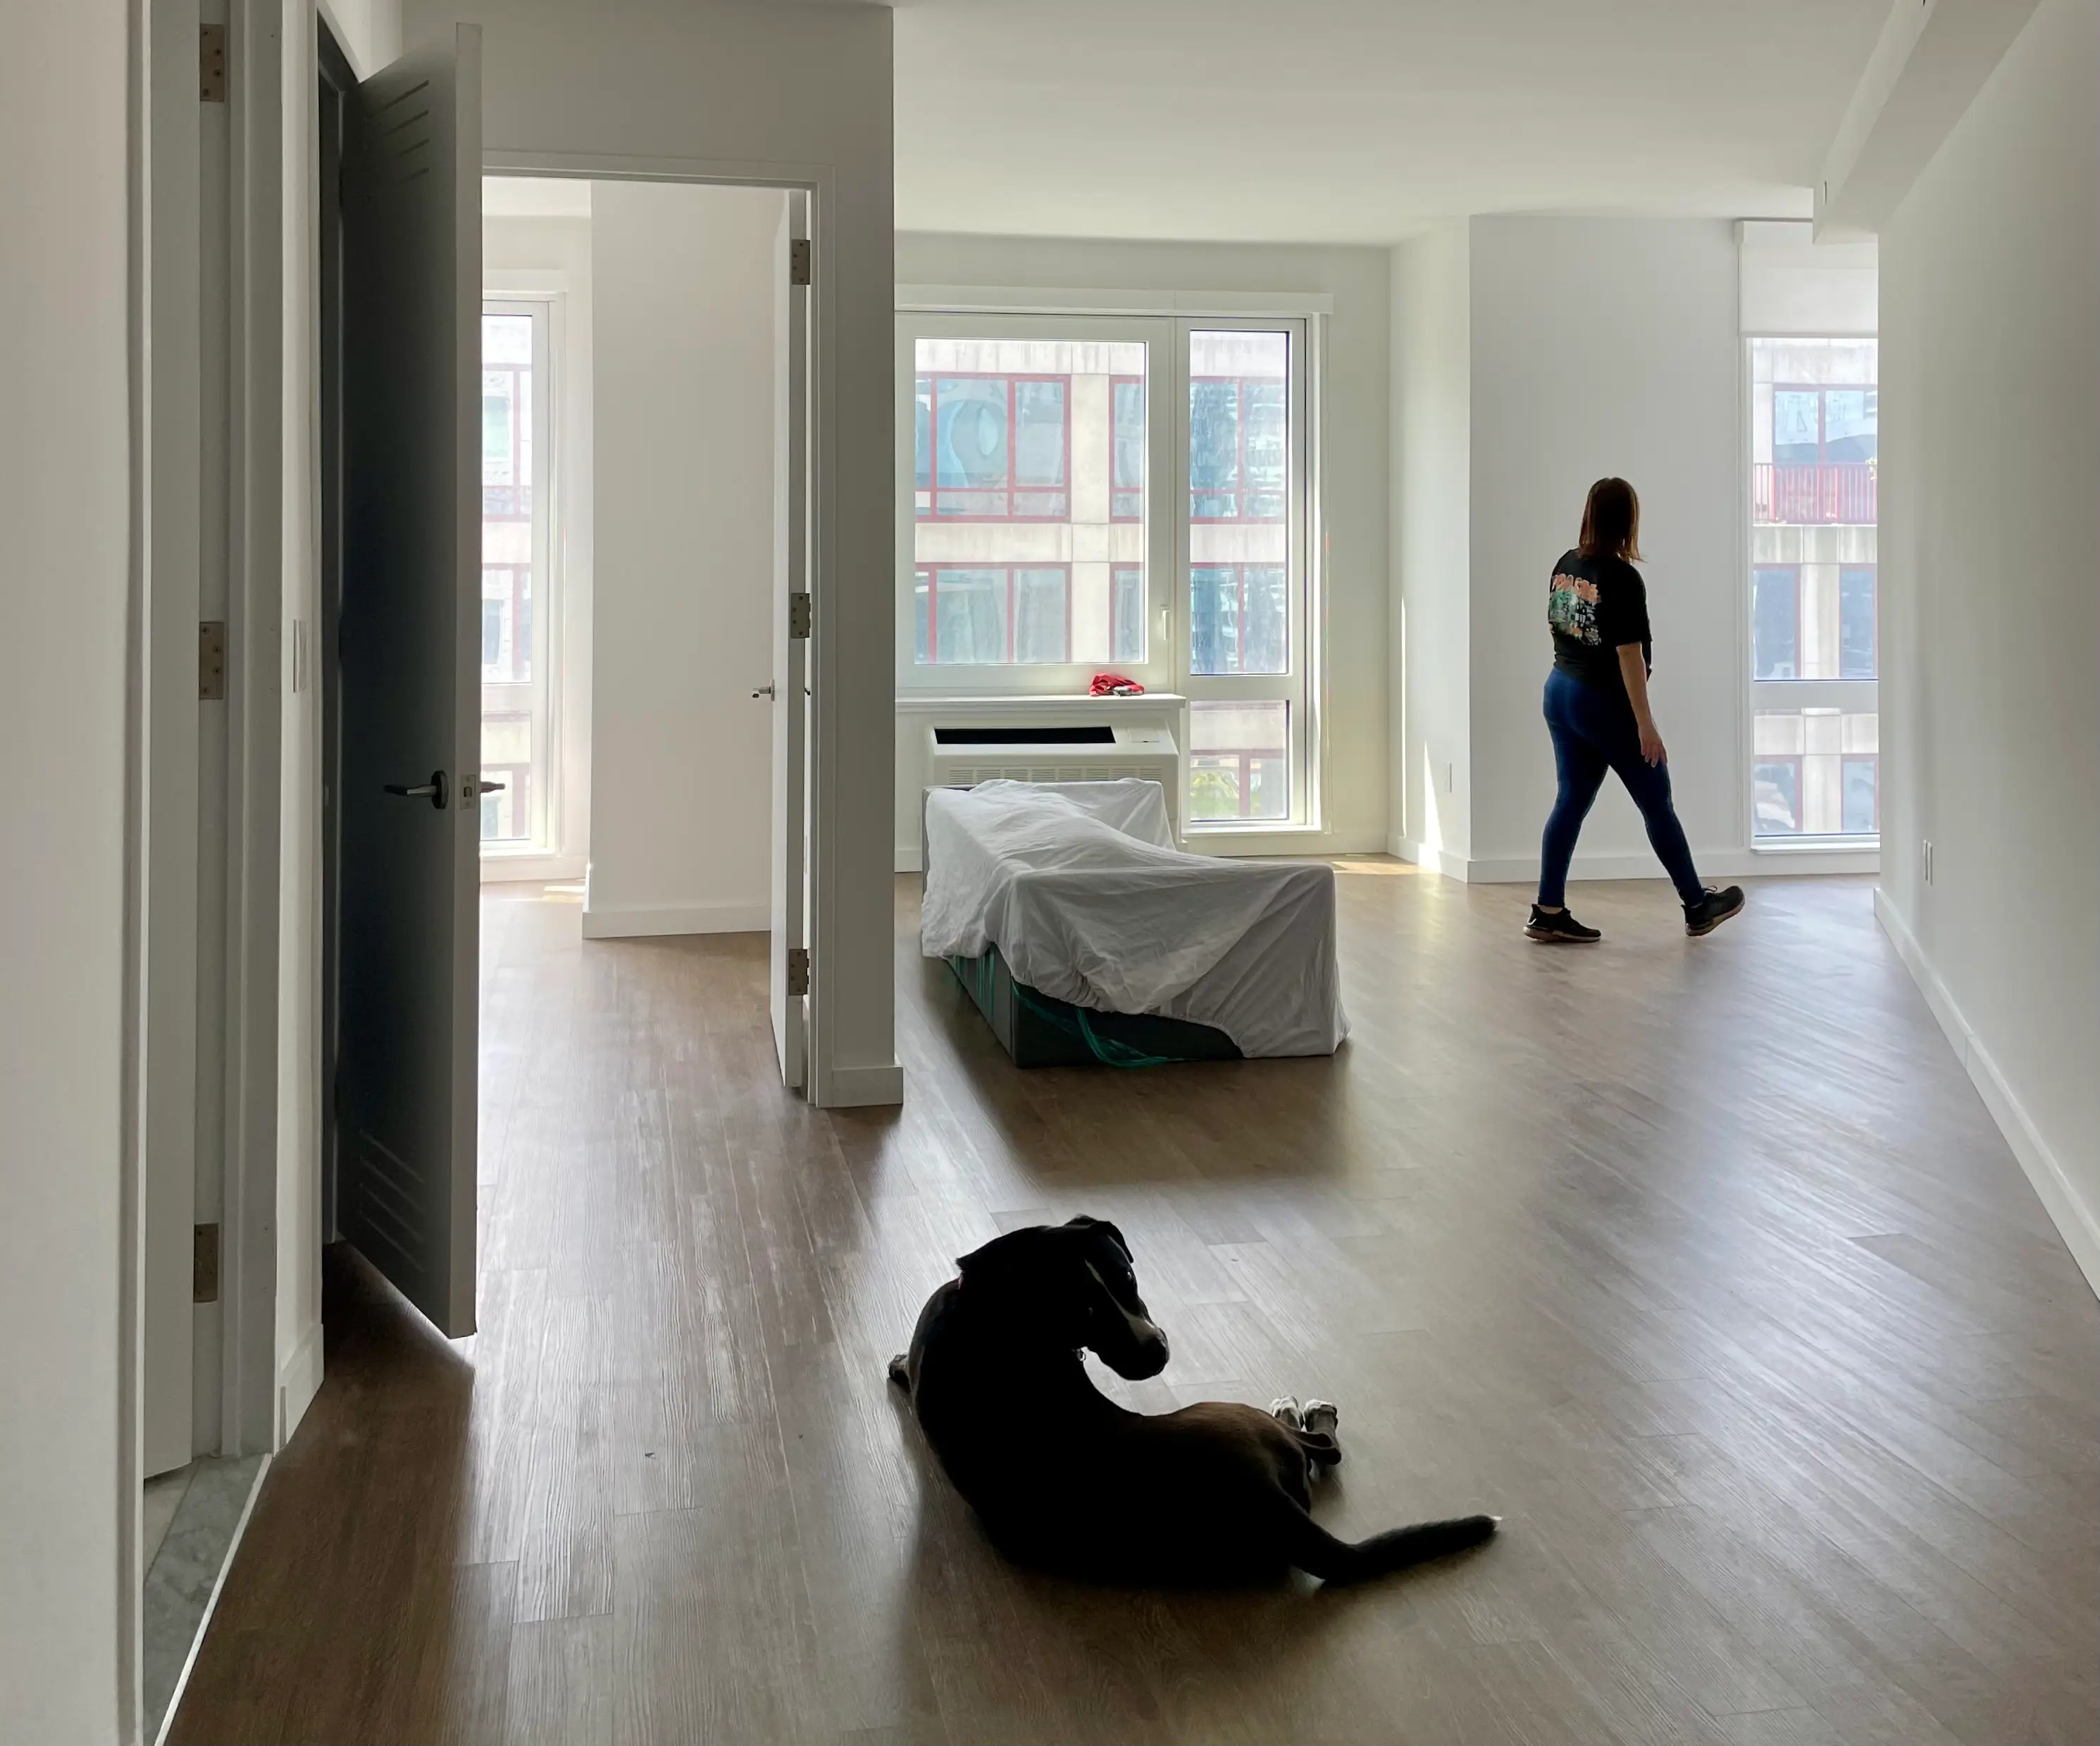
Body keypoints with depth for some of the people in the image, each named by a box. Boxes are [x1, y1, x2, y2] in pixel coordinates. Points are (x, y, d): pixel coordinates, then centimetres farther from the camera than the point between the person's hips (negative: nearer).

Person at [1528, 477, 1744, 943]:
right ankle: (1698, 905, 20)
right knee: (1657, 805, 7)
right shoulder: (1622, 578, -20)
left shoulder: (1565, 566, 1)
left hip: (1560, 694, 7)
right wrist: (1646, 725, -16)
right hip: (1606, 704, -7)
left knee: (1571, 802, 11)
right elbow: (1629, 654, -21)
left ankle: (1548, 913, 8)